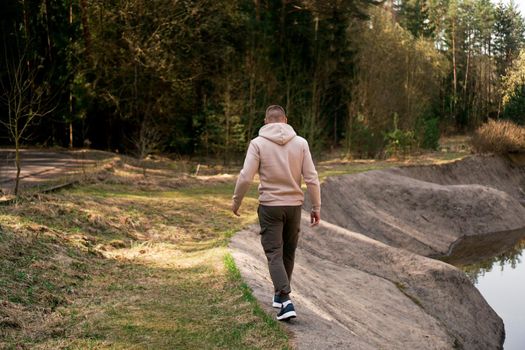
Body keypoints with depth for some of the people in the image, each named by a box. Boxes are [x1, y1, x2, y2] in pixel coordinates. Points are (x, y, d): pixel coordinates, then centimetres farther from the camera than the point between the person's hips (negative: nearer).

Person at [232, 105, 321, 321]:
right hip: (294, 205, 3)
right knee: (288, 253, 18)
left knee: (274, 254, 1)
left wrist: (236, 202, 5)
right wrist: (316, 207, 6)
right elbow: (311, 178, -2)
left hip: (270, 206, -3)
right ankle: (279, 295, 32)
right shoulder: (300, 143, 0)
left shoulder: (258, 143, -7)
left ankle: (285, 301, -12)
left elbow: (245, 177, -10)